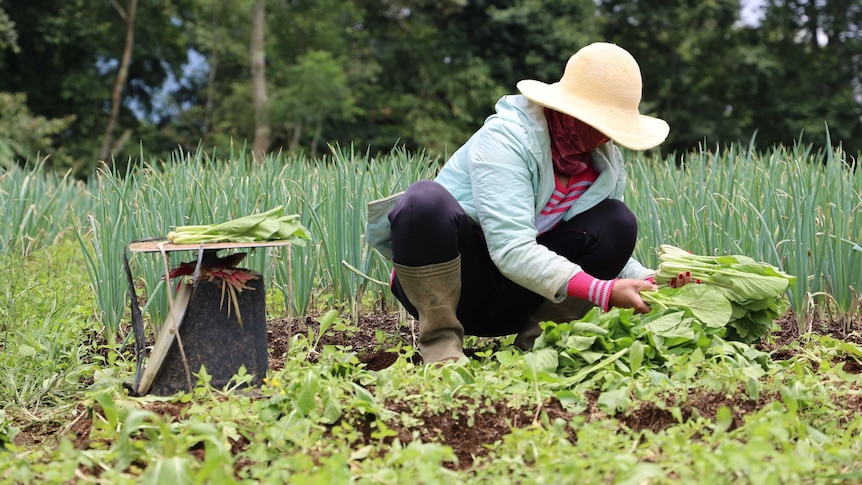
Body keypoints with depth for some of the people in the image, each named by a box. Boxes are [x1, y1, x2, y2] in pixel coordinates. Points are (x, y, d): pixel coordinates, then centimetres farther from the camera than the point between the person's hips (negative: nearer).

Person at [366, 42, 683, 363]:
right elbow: (512, 251, -31)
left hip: (510, 302, 6)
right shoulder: (505, 138, -20)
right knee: (426, 200, -36)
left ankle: (536, 338, -8)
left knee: (618, 222, -12)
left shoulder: (606, 161, 1)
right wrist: (602, 292, -38)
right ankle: (441, 340, -21)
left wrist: (653, 282, -18)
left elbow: (612, 252, 4)